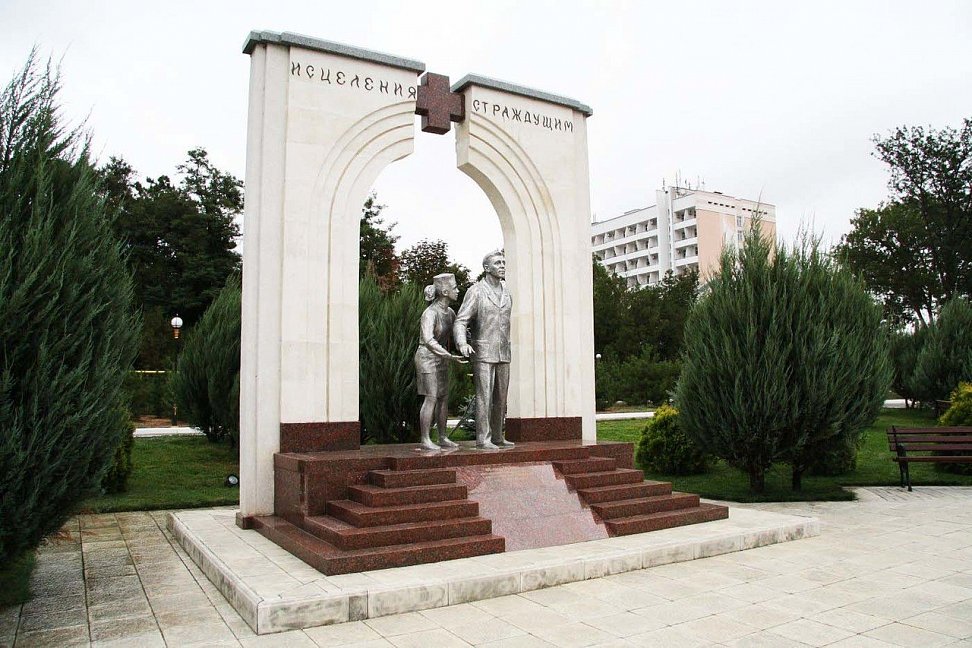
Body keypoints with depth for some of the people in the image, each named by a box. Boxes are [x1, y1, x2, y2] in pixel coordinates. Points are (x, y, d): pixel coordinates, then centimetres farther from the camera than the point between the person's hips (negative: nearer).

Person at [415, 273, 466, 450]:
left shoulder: (449, 312, 4)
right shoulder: (430, 313, -22)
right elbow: (428, 340, -33)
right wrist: (450, 356, -38)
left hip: (440, 359, 8)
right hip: (427, 358, -8)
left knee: (444, 398, 8)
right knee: (431, 399, -8)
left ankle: (443, 438, 15)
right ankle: (425, 440, 1)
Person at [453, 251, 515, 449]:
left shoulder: (507, 293, 11)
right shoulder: (475, 291, -6)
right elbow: (460, 321, -11)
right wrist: (462, 343, -29)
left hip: (503, 353, 6)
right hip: (483, 353, -6)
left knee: (501, 398, 8)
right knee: (484, 396, -6)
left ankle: (497, 436, 17)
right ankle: (483, 439, -1)